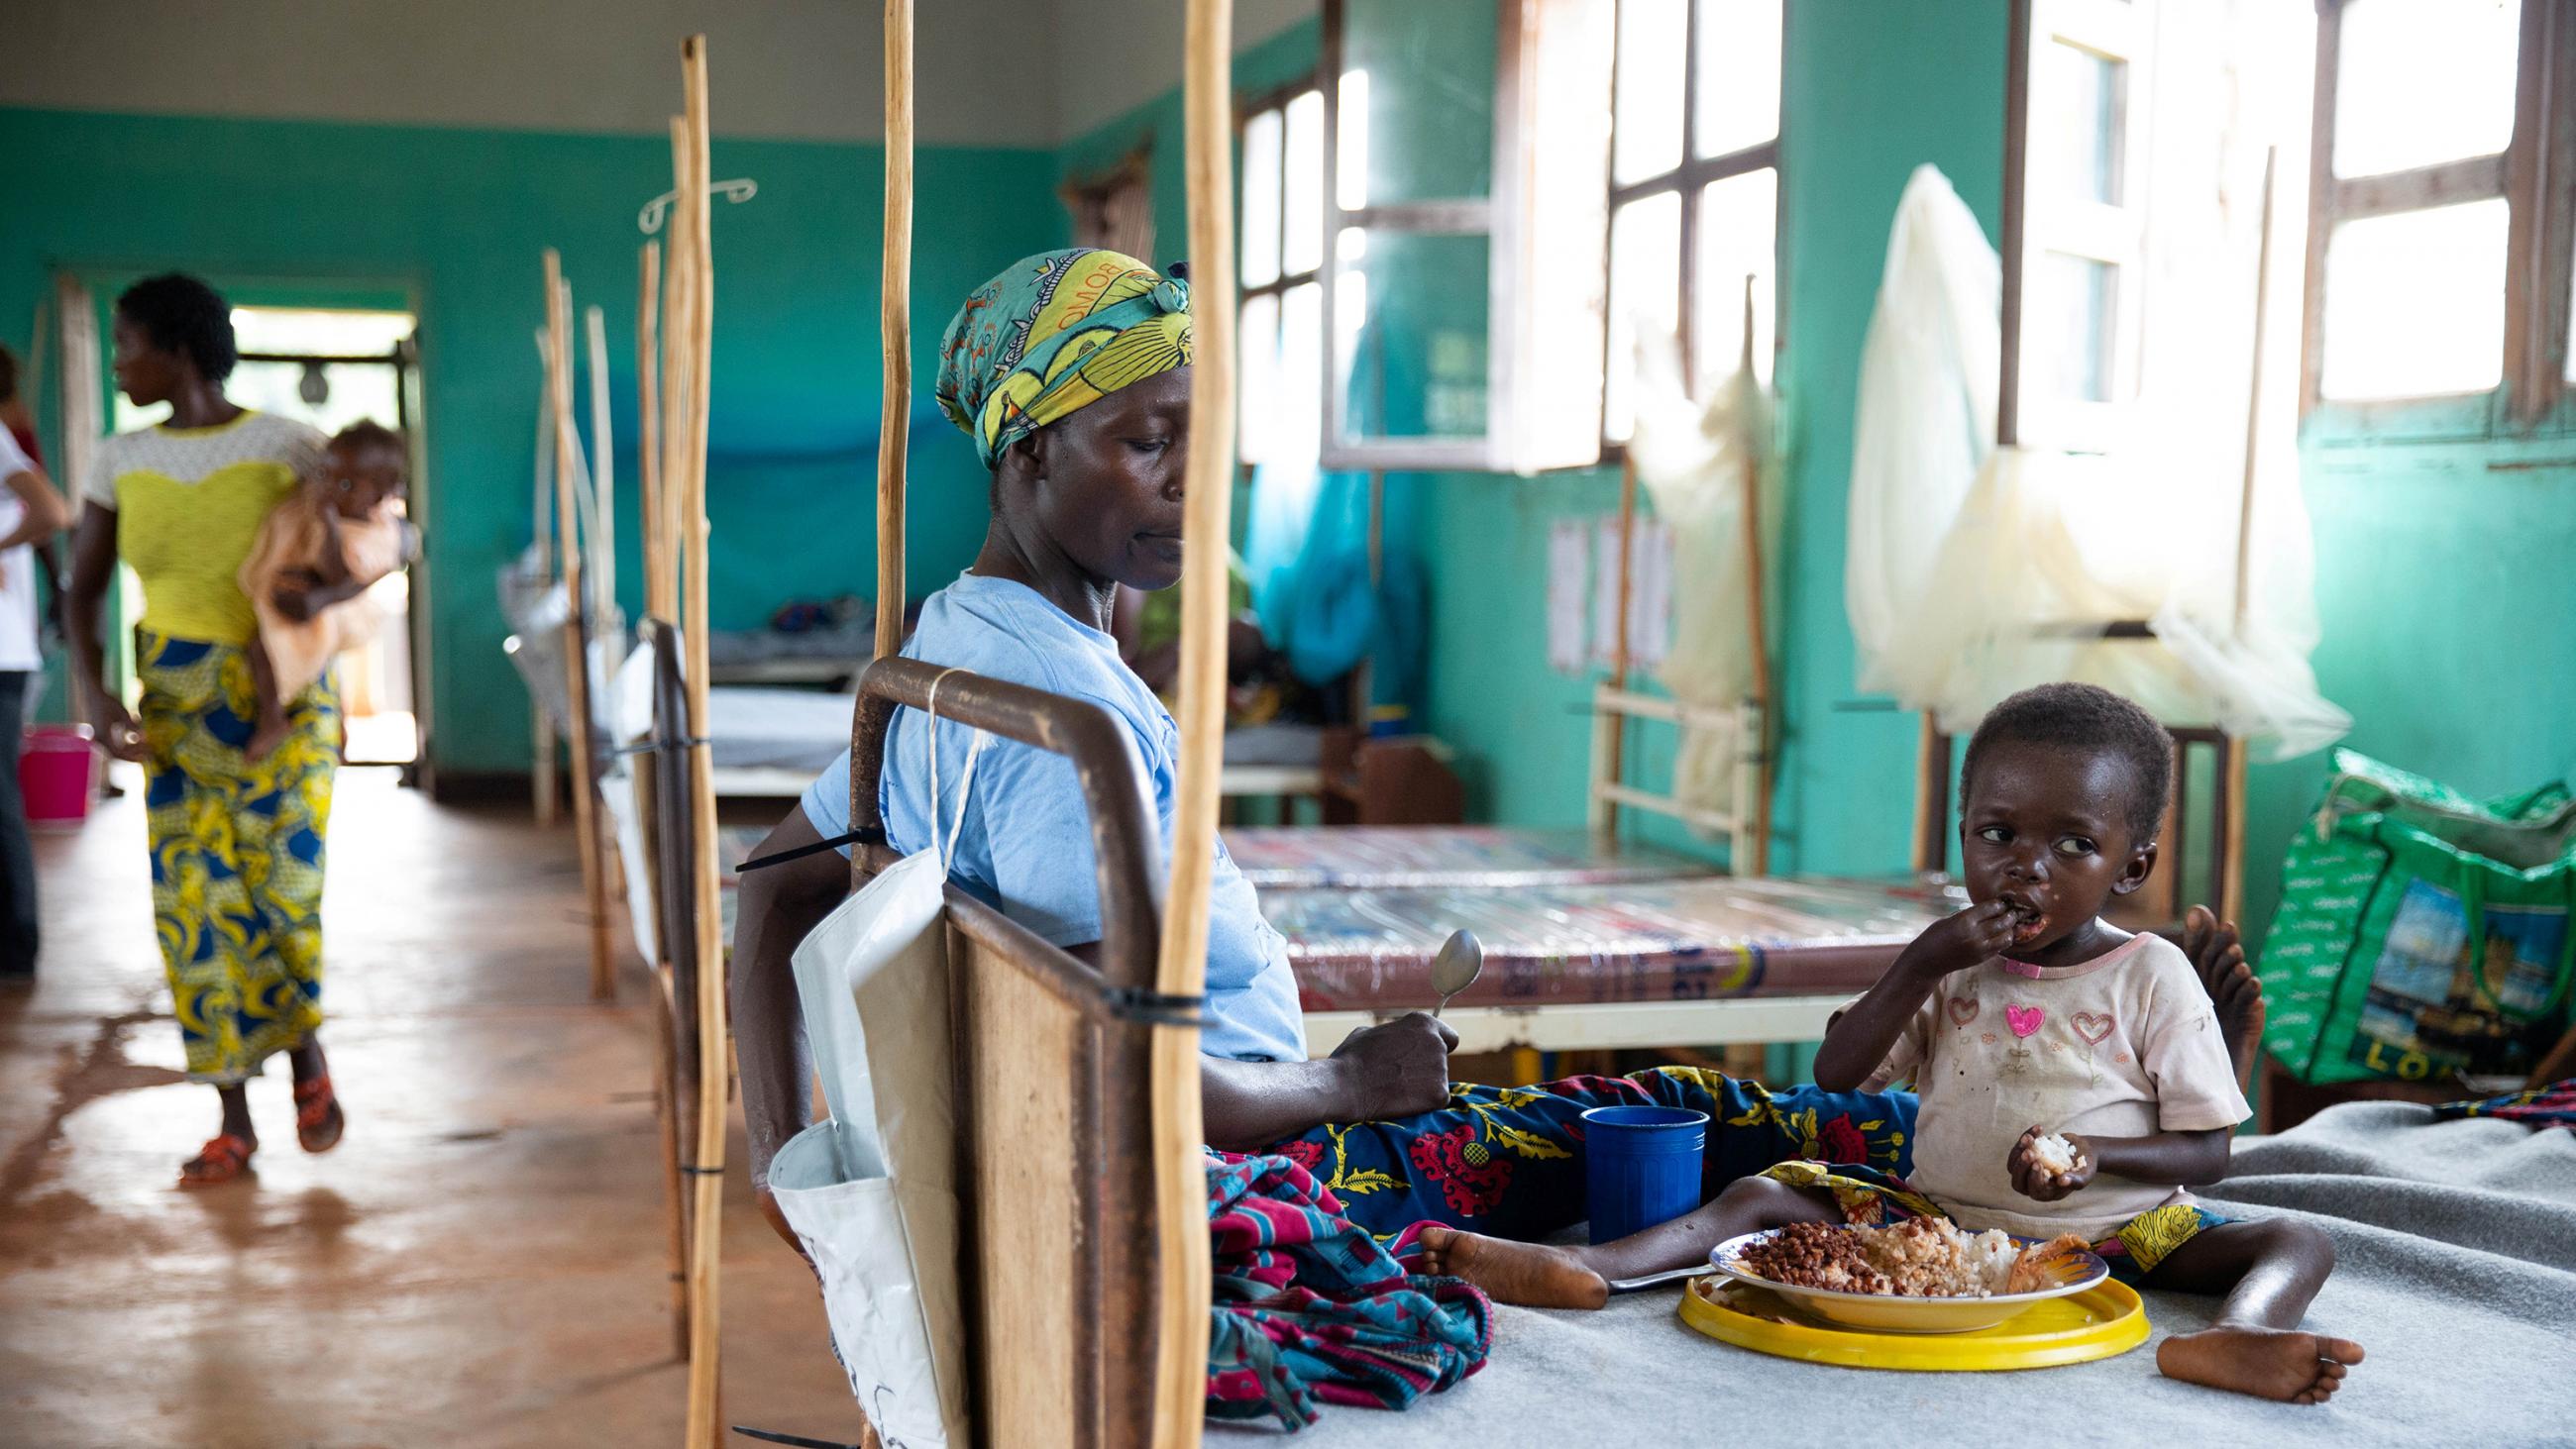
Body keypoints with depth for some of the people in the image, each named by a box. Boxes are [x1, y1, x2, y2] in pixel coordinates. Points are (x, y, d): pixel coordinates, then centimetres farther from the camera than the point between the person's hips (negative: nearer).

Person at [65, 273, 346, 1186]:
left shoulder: (288, 448, -6)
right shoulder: (122, 461, 5)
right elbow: (82, 592, 5)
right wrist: (96, 697, -12)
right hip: (175, 709, 3)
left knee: (283, 890, -6)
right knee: (196, 903, -1)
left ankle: (307, 1055, 23)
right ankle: (234, 1122, 9)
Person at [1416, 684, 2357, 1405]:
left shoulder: (2154, 978, -2)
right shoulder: (1953, 964, 7)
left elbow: (2207, 1152, -3)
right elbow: (1837, 1075, -1)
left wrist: (2092, 1155, -23)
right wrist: (1926, 960, -12)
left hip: (2113, 1230, -3)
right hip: (1939, 1218, 3)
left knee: (2294, 1242, -25)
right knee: (1771, 1194, -12)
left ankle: (2233, 1337, -59)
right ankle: (1586, 1267, -30)